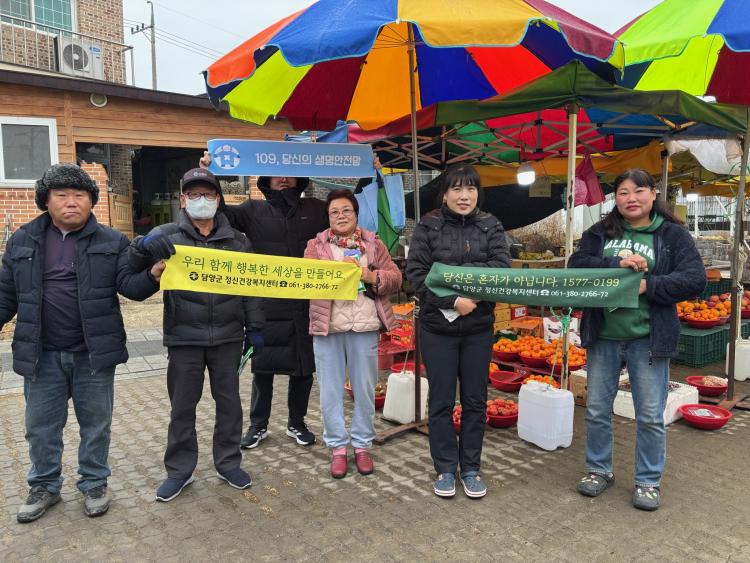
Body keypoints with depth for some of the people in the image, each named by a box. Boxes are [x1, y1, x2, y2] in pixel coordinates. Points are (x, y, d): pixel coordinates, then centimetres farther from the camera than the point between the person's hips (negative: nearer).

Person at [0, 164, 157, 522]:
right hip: (41, 355, 2)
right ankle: (44, 486, 35)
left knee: (96, 423, 11)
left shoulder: (111, 241, -1)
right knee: (41, 426, 14)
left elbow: (130, 286, -9)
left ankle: (94, 484, 30)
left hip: (93, 353, -2)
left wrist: (153, 273, -29)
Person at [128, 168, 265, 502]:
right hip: (184, 338, -1)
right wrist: (144, 246, -27)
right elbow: (131, 267, -5)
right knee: (182, 407, 9)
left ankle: (228, 463, 27)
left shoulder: (236, 240, 8)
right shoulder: (167, 236, 2)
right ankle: (179, 470, 24)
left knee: (229, 402, 11)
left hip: (228, 337, 2)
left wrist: (254, 328, 4)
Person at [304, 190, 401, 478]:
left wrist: (370, 275, -13)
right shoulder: (316, 246, 8)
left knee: (365, 388, 8)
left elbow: (395, 278, 4)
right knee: (330, 390, 5)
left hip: (364, 326, 1)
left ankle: (362, 445, 23)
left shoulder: (374, 244, 10)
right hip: (327, 326, 0)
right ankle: (337, 447, 19)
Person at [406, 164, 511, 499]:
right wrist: (453, 300, -21)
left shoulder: (490, 226, 3)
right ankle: (445, 469, 25)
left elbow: (502, 267, -11)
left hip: (478, 327, 2)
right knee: (441, 401, 8)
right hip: (437, 327, -2)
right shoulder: (428, 226, -3)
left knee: (475, 400, 11)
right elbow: (415, 273, -12)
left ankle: (471, 468, 28)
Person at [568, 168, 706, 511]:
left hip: (649, 340, -2)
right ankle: (599, 470, 32)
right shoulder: (600, 233, 7)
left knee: (650, 416, 6)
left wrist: (648, 285, -21)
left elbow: (695, 279, -9)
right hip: (603, 337, 3)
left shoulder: (673, 234, 0)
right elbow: (576, 265, -6)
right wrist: (616, 265, -20)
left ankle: (648, 481, 25)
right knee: (597, 410, 13)